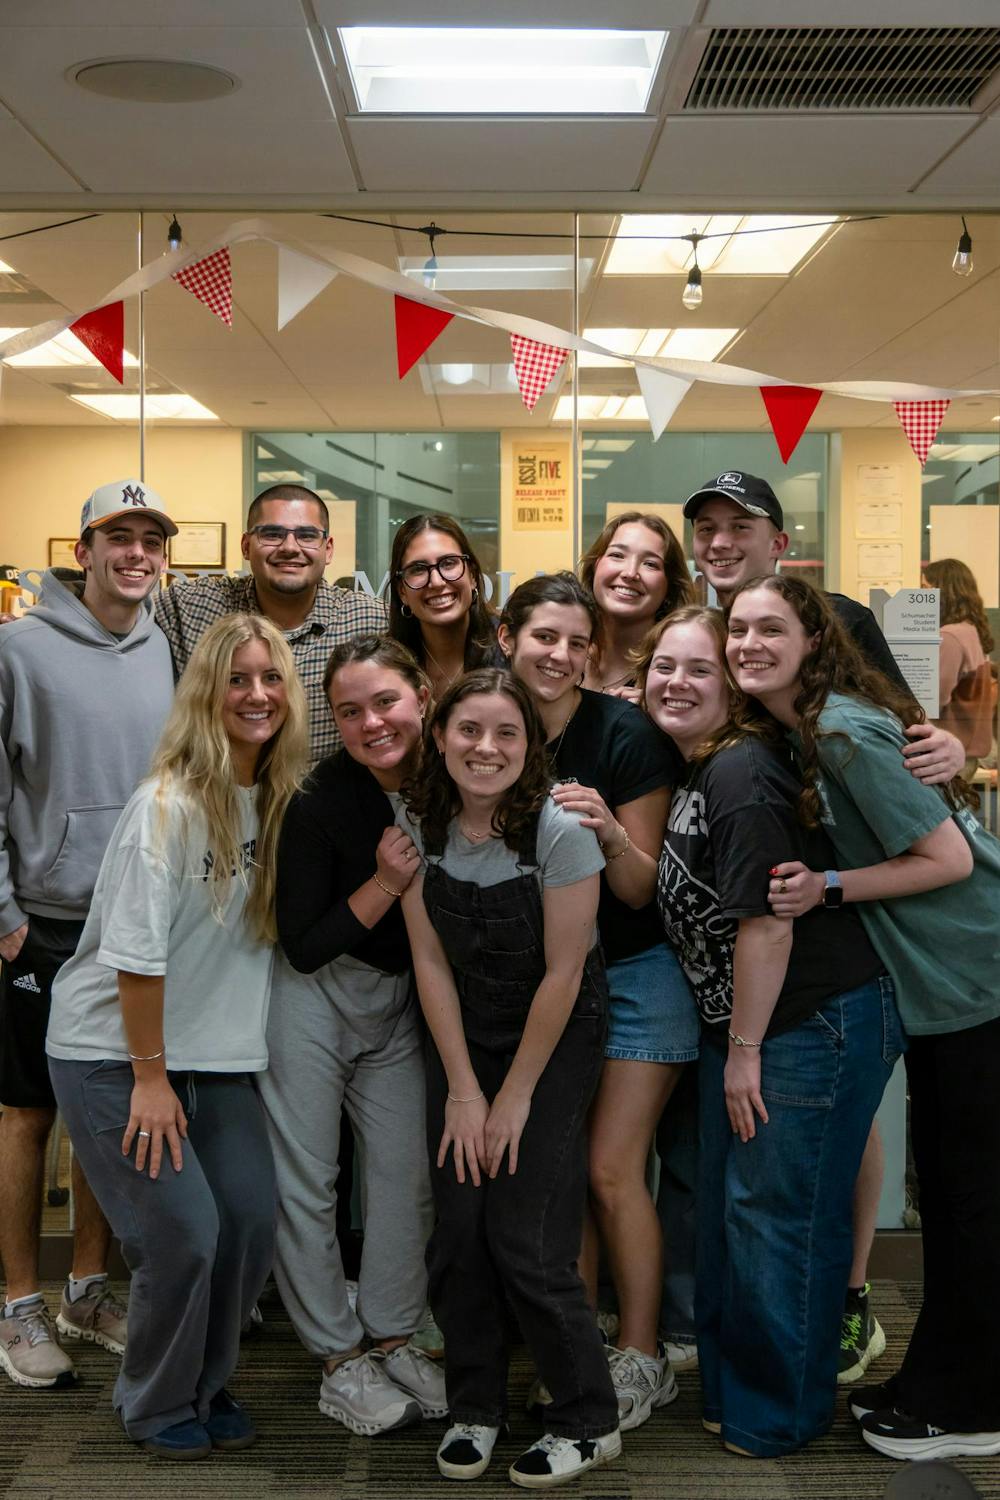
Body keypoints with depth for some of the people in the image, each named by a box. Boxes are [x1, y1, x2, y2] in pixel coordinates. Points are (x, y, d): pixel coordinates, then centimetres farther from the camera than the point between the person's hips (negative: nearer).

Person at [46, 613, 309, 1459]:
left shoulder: (278, 800, 2)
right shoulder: (170, 803, -20)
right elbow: (134, 952, -20)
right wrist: (149, 1077, -16)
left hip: (216, 1053, 7)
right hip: (114, 1053, -6)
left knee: (251, 1222, 3)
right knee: (181, 1232, -7)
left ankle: (206, 1385, 28)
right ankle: (155, 1405, 20)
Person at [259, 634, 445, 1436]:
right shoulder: (320, 801, -21)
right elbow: (302, 947, -17)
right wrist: (386, 883, -25)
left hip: (400, 1003, 4)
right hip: (315, 999, -4)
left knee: (408, 1172, 7)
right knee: (306, 1182, 1)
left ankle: (392, 1338, 23)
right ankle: (339, 1356, 16)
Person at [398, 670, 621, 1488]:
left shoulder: (560, 831, -22)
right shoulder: (419, 824, -9)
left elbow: (561, 973, -17)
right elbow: (430, 960, -5)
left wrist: (515, 1097, -11)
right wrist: (463, 1091, -7)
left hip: (556, 1039, -4)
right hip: (461, 1032, 4)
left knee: (527, 1242, -7)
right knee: (458, 1233, 1)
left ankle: (589, 1423, 13)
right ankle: (475, 1409, 23)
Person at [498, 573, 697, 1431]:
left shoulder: (625, 734, -16)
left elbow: (643, 890, -14)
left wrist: (611, 835, -34)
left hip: (636, 973, -4)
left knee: (612, 1170, -6)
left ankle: (641, 1361, 9)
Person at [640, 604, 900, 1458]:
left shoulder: (743, 771, -20)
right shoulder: (694, 772, 10)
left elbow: (767, 919, -22)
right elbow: (672, 895, 17)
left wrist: (745, 1050, -16)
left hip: (817, 1024, -10)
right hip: (739, 1025, 10)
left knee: (776, 1215, 1)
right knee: (724, 1211, 17)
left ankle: (781, 1414, 19)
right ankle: (730, 1387, 34)